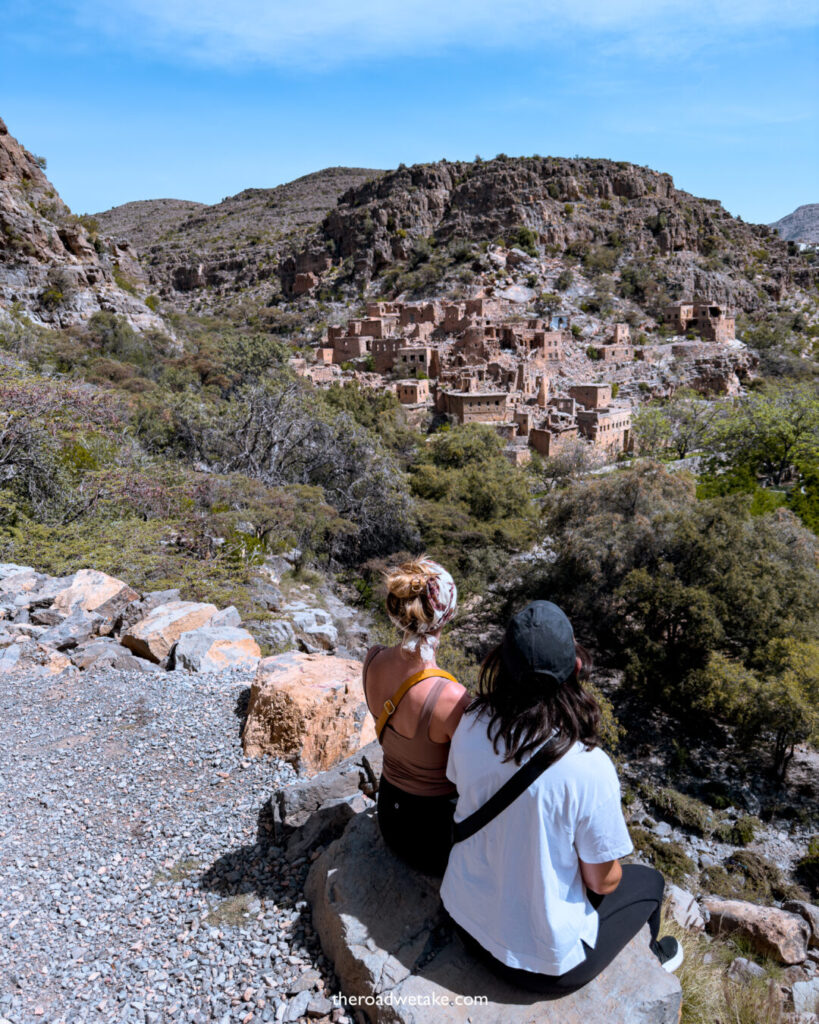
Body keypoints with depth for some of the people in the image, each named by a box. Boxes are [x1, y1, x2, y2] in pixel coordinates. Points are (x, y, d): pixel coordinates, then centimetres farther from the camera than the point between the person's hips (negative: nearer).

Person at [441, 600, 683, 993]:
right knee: (648, 881, 20)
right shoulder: (589, 769, -32)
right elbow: (603, 881, -16)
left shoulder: (471, 726, -18)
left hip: (464, 916, 5)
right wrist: (611, 873, 7)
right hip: (541, 962, -4)